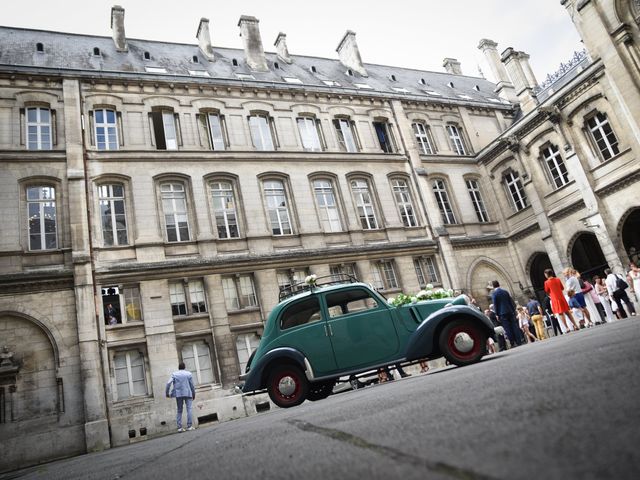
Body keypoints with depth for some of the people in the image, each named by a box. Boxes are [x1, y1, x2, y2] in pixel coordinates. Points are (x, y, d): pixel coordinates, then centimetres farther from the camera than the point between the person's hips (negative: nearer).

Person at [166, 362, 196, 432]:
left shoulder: (174, 374, 7)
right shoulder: (189, 374, 4)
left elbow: (168, 383, -6)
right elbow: (192, 385, 4)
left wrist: (167, 393, 1)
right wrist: (194, 394, 13)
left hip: (178, 394, 2)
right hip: (188, 393, -2)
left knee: (179, 410, 10)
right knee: (189, 409, -3)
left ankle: (179, 427, 5)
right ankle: (189, 426, -11)